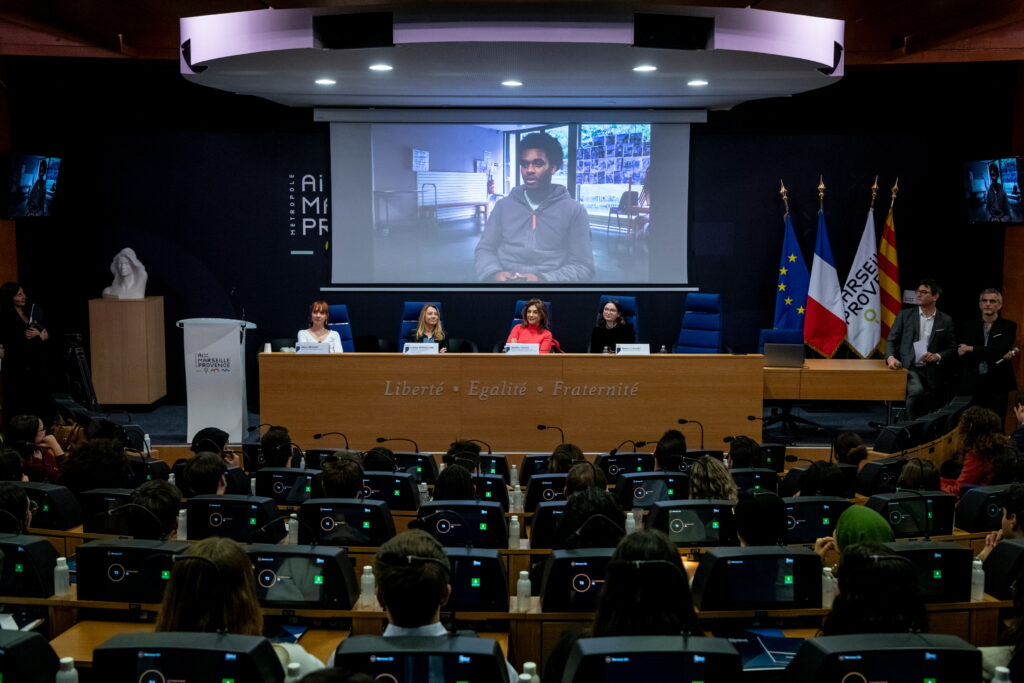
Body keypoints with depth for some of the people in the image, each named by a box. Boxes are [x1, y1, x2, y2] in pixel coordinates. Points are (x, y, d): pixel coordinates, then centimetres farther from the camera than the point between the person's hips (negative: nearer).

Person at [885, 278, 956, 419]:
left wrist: (938, 356, -9)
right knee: (917, 391, -31)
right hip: (909, 367, -2)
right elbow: (891, 340, 3)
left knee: (932, 411, 0)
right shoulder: (905, 315, 4)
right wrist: (890, 357, -16)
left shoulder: (945, 320, 6)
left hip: (932, 372, 2)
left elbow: (952, 348, 10)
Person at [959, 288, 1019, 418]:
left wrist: (971, 349, -10)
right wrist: (998, 355, -14)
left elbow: (1001, 349, -13)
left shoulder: (1008, 326, 3)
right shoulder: (970, 326, 9)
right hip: (972, 384, 2)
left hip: (997, 384, -2)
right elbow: (962, 354, -5)